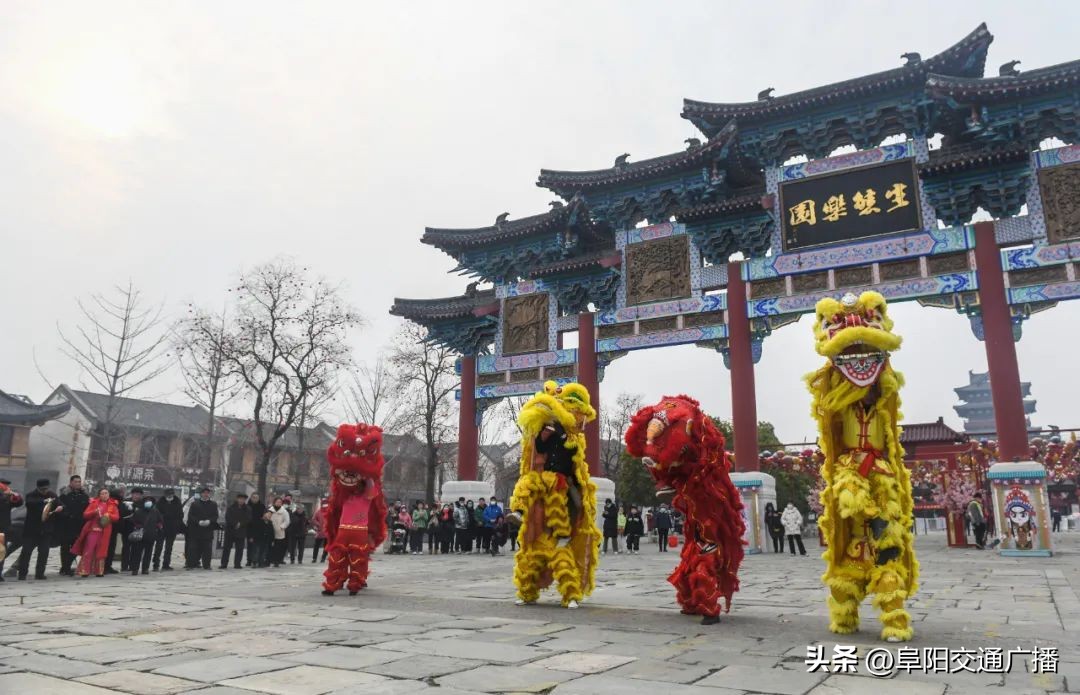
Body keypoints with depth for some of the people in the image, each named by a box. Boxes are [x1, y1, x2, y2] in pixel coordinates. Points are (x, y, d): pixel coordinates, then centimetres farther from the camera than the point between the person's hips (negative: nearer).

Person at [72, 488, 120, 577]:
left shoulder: (113, 505, 11)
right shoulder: (94, 503, 10)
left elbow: (117, 517, 4)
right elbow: (85, 515, 4)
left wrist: (109, 515, -16)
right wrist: (94, 512, -14)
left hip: (104, 532, 1)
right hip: (93, 529, -1)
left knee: (101, 551, 5)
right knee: (88, 550, -6)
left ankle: (99, 571, 11)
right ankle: (84, 571, -3)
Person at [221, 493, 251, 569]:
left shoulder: (247, 509, 6)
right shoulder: (231, 507, 1)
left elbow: (248, 520, -2)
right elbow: (228, 518, -9)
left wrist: (240, 524, -14)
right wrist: (235, 524, -17)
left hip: (241, 532, 1)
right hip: (230, 530, -1)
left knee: (239, 549, 2)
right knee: (226, 548, 1)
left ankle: (237, 564, 9)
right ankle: (224, 563, 6)